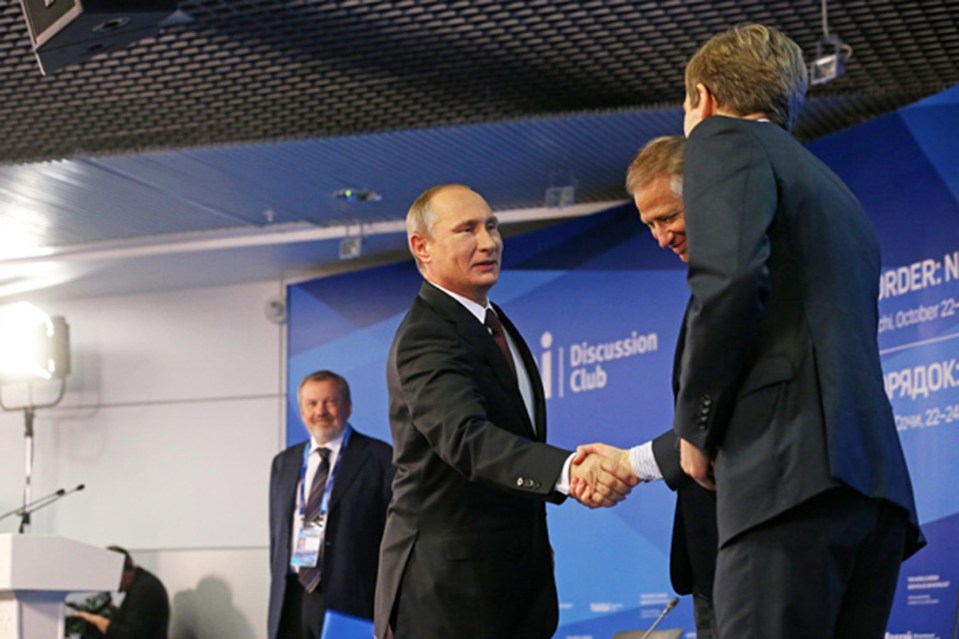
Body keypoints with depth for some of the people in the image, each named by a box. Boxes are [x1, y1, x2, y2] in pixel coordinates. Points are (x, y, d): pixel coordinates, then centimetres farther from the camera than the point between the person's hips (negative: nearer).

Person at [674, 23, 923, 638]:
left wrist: (695, 426, -1)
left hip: (792, 477, -8)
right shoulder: (838, 195, 30)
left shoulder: (725, 138, 5)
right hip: (879, 488, 9)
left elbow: (731, 280, -14)